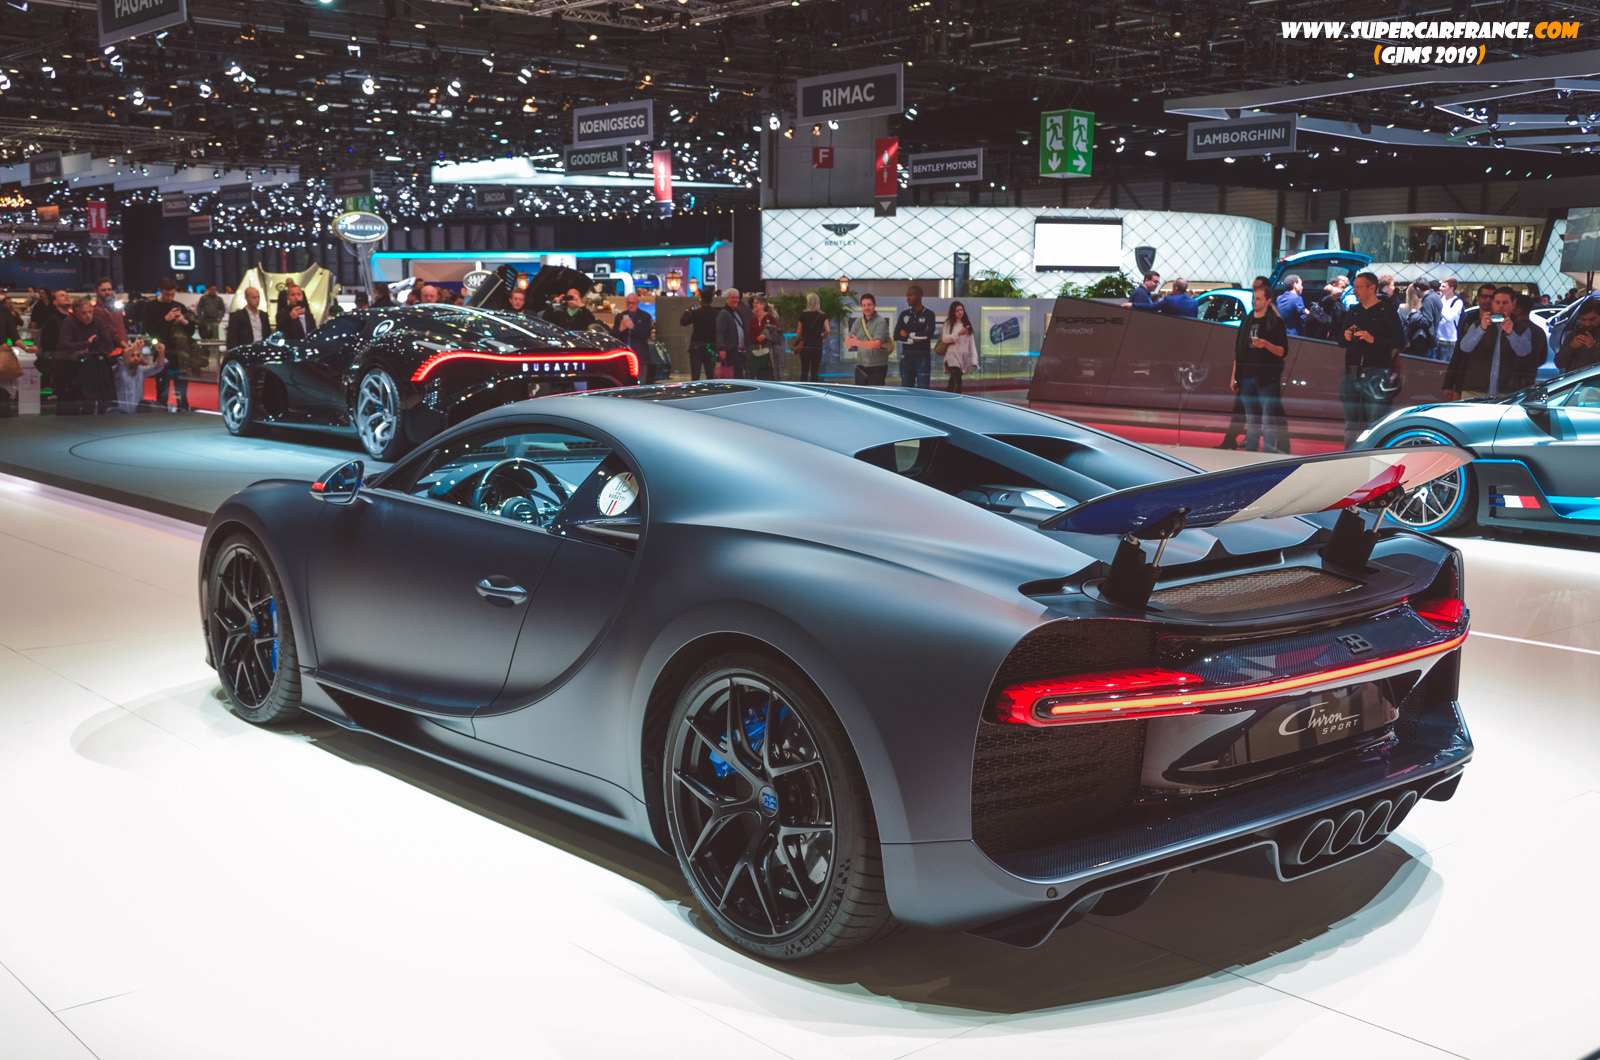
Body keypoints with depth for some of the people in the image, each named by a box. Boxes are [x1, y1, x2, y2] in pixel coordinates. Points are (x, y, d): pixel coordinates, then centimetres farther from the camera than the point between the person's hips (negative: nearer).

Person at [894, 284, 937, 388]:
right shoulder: (904, 314, 10)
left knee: (922, 390, -7)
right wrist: (913, 339, -13)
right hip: (906, 357, 4)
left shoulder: (929, 314, -1)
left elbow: (929, 334, -16)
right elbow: (896, 336, -1)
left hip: (923, 357, -4)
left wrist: (908, 334, -7)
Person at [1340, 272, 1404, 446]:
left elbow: (1399, 340, -9)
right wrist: (1346, 337, 1)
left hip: (1376, 375, -6)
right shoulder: (1353, 311, 18)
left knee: (1375, 424, -9)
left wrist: (1373, 339, -21)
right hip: (1352, 375, 6)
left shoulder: (1387, 310, 0)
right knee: (1351, 425, 8)